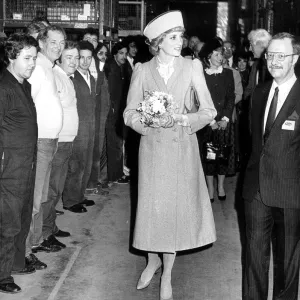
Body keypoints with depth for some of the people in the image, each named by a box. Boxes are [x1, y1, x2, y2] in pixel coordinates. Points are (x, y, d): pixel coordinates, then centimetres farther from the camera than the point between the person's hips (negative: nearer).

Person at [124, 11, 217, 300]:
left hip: (182, 146, 0)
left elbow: (209, 111, -1)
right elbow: (130, 113, 1)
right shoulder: (142, 71, 0)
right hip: (152, 146, 1)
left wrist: (184, 119, -17)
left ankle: (167, 274, 17)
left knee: (177, 208, 2)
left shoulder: (192, 67, -1)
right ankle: (152, 261, 32)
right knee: (150, 205, 6)